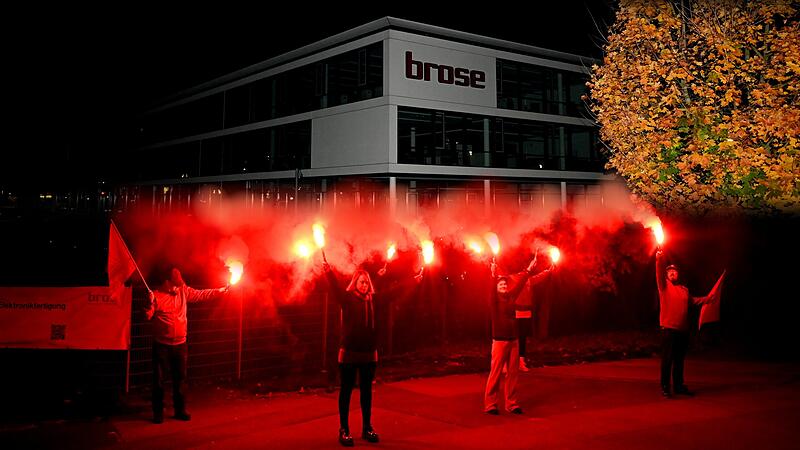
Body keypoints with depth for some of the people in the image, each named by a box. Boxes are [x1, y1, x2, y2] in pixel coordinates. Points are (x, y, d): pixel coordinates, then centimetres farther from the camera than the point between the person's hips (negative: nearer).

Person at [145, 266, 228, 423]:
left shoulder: (183, 291, 4)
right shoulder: (156, 296, -8)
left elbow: (201, 295, 9)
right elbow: (147, 316, -12)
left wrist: (219, 291, 2)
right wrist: (150, 304, -28)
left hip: (180, 344, 4)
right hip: (162, 345, -4)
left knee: (180, 378, 11)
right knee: (159, 380, 3)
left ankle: (180, 410, 22)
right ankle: (158, 412, 15)